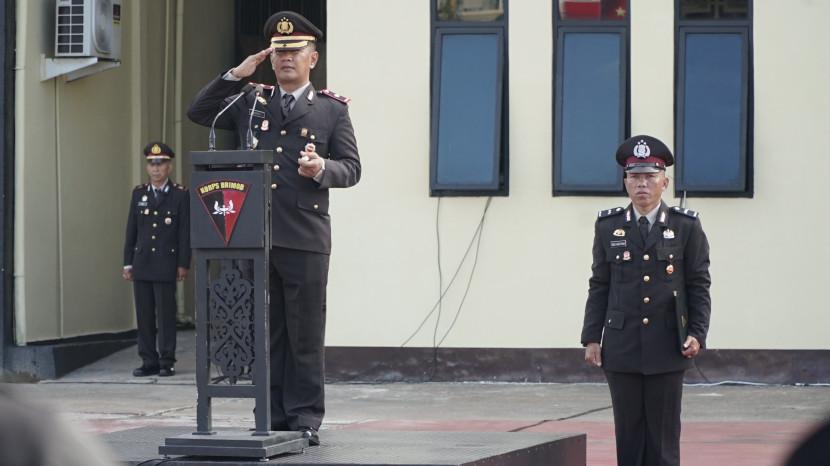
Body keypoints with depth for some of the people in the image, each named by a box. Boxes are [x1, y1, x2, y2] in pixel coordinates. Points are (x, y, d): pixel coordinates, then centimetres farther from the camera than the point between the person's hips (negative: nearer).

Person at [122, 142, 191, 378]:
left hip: (166, 265, -4)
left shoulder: (180, 195, -1)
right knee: (144, 315, 5)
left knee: (166, 314, -2)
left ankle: (167, 362, 4)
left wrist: (183, 264, -7)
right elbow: (131, 230, 12)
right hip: (142, 264, 4)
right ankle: (149, 361, 10)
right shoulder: (138, 193, 11)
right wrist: (128, 262, 8)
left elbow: (185, 232, -2)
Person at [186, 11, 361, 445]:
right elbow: (198, 112, 12)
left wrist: (322, 169, -18)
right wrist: (235, 75, 3)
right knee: (266, 332, 6)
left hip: (305, 237, -3)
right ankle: (271, 417, 12)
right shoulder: (250, 103, 15)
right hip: (254, 236, 3)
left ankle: (306, 417, 6)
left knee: (305, 333, 0)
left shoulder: (332, 109, 7)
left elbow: (351, 168, 3)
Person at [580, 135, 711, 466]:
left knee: (663, 436, 1)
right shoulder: (608, 227, 7)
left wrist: (697, 334, -8)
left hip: (667, 351, -1)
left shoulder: (686, 226, 2)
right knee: (629, 435, 3)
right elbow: (599, 287, 8)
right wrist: (591, 338, 2)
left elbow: (699, 286, 3)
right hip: (622, 350, 1)